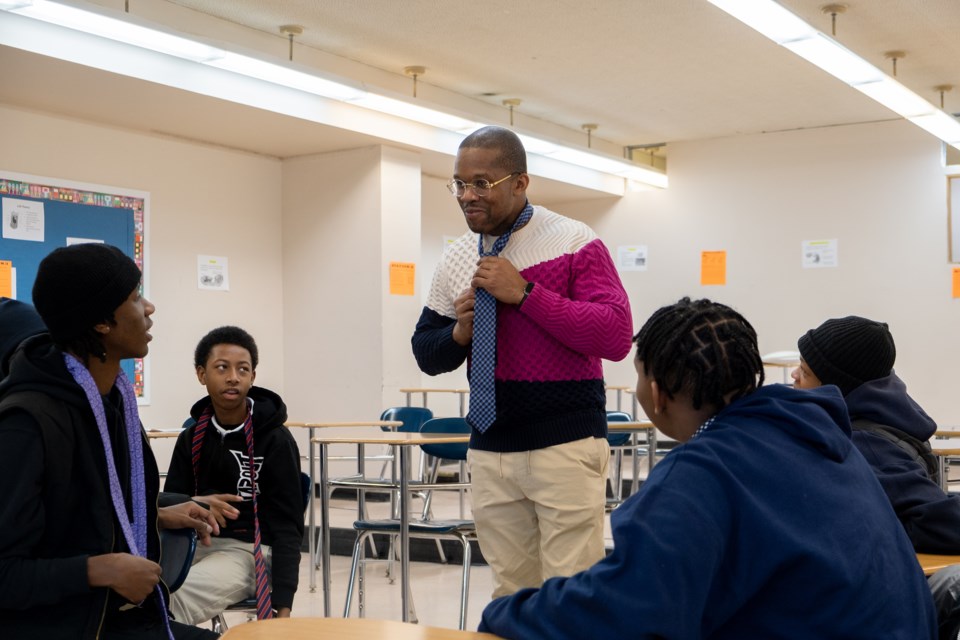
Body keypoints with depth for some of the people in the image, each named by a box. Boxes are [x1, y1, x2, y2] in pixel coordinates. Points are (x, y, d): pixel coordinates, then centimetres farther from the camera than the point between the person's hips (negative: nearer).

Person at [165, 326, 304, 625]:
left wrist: (283, 605, -20)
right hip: (195, 541, 5)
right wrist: (194, 505, -17)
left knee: (167, 601, -29)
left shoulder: (276, 440, -7)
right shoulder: (191, 438, 8)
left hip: (249, 548, -5)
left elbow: (287, 526, -10)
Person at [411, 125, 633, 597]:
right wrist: (460, 331, -7)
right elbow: (427, 355, 15)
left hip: (566, 446, -5)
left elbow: (617, 337, -17)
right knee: (510, 591, 13)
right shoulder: (456, 258, 8)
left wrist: (525, 293, -21)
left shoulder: (574, 243, -7)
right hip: (489, 450, 5)